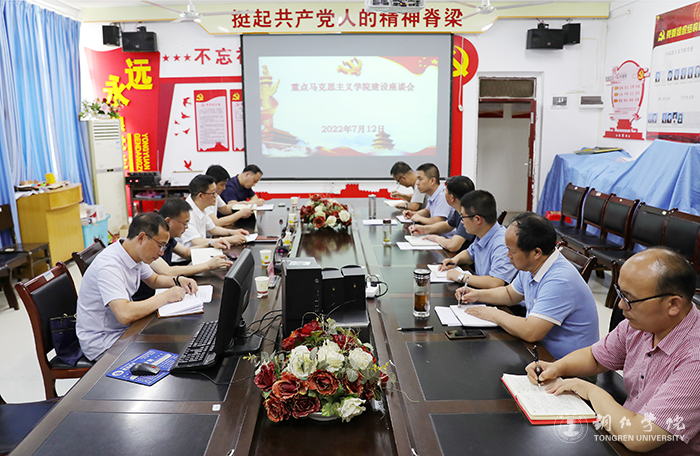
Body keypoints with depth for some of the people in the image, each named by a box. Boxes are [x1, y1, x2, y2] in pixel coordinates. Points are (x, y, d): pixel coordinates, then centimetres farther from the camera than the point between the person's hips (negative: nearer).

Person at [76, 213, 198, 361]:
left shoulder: (135, 255, 0)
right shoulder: (109, 266, -28)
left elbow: (154, 279, 19)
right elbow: (125, 315, -39)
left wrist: (178, 281, -1)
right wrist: (166, 296, -28)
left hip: (124, 329, 9)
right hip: (101, 342, -9)